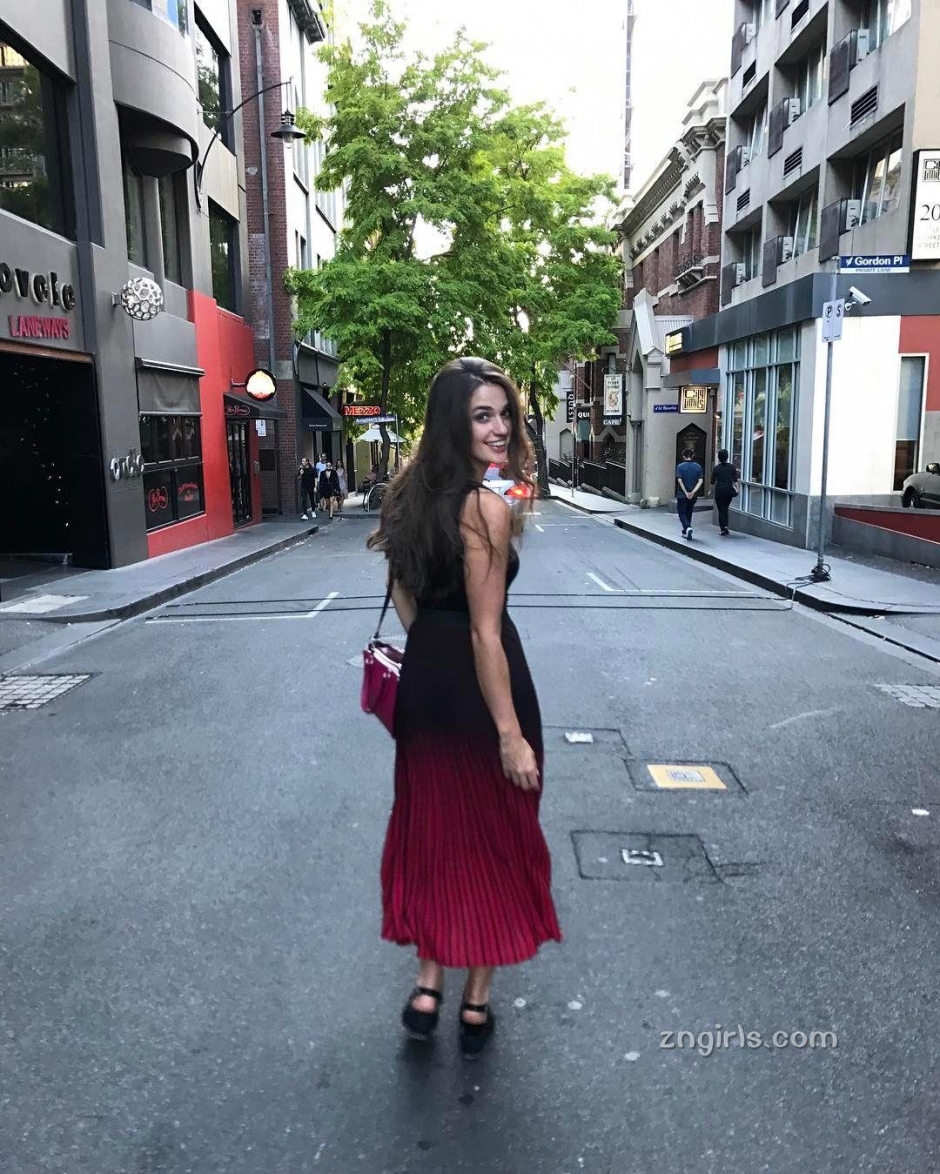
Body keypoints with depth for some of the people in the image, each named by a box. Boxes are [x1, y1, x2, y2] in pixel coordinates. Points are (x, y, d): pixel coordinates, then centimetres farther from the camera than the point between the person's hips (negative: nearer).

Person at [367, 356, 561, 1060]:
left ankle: (428, 986, 31)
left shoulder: (410, 494, 5)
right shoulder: (486, 505, -20)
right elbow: (486, 632, -23)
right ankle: (476, 1004, 28)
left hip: (423, 681, 7)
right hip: (479, 688, -7)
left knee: (432, 830, 21)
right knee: (493, 839, 12)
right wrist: (512, 732, -19)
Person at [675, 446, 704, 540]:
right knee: (688, 513, 18)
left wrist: (686, 492, -14)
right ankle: (685, 532, 25)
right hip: (693, 496, 4)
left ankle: (688, 528, -21)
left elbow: (679, 480, -16)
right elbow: (701, 481, -7)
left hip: (682, 495, -4)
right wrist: (693, 492, -14)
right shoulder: (698, 467, 2)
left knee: (682, 514, 4)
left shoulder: (680, 466, -8)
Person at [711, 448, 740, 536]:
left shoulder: (716, 468, -7)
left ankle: (723, 529, 2)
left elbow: (713, 482, -3)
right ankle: (725, 526, 7)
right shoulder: (732, 467, -3)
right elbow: (735, 481, -3)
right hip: (729, 491, 2)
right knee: (725, 509, 18)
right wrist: (737, 489, 10)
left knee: (721, 510, 6)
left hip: (719, 491, -2)